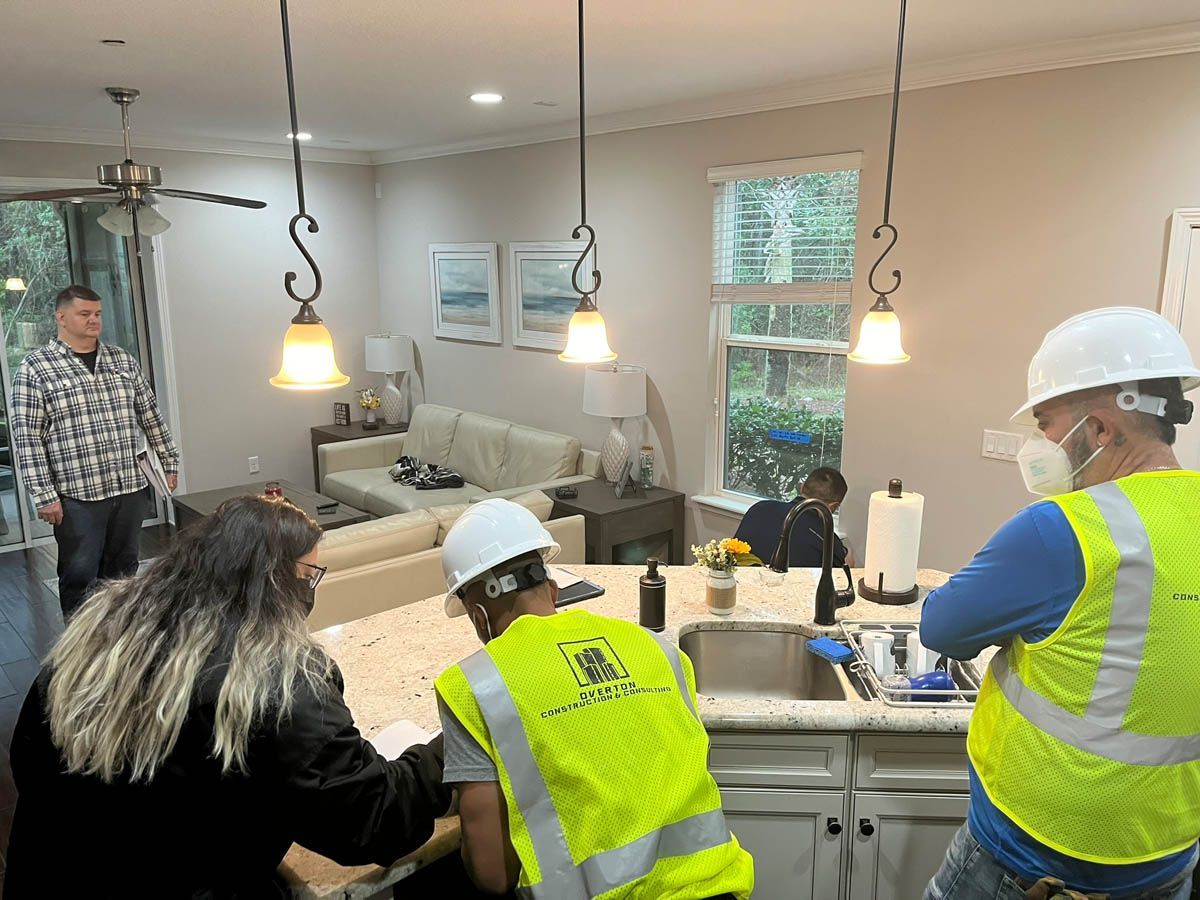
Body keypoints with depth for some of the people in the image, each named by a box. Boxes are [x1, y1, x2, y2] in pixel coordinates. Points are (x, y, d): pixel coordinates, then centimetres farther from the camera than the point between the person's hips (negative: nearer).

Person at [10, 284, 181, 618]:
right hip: (77, 495, -4)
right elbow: (28, 437, -8)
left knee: (123, 571, 15)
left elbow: (151, 416, 14)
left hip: (130, 488, 4)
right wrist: (44, 495, -12)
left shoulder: (123, 360, 9)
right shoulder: (34, 369, -5)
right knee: (80, 576, 5)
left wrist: (170, 462, 12)